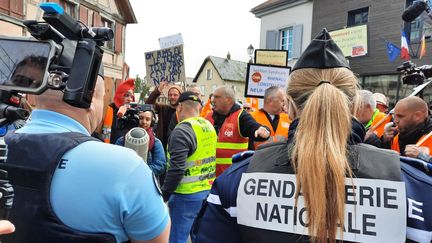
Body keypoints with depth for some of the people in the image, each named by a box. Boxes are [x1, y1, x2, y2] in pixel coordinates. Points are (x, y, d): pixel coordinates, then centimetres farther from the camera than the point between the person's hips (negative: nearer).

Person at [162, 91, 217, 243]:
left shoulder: (182, 130, -18)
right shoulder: (209, 127, 7)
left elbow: (176, 169, -22)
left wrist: (164, 195, -11)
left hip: (187, 195, -8)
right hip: (207, 191, 8)